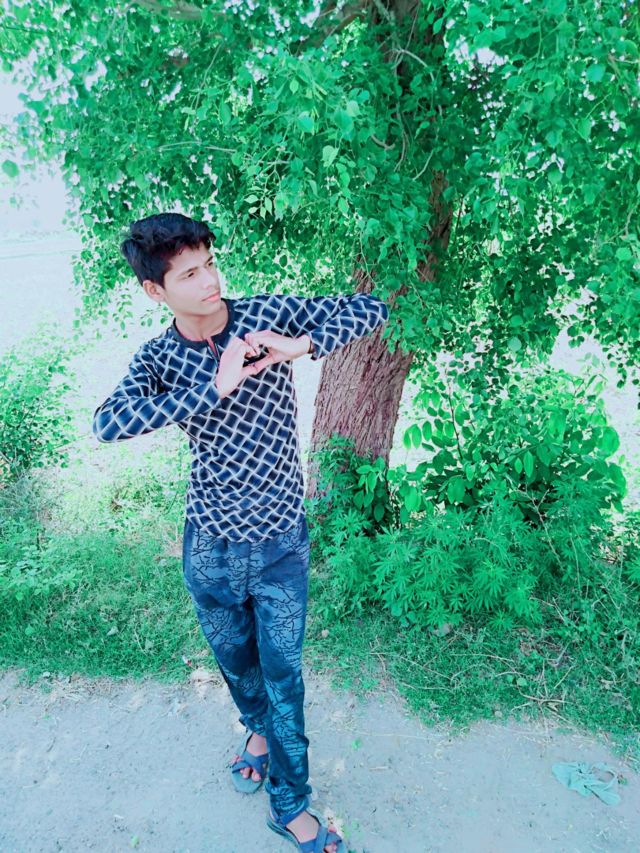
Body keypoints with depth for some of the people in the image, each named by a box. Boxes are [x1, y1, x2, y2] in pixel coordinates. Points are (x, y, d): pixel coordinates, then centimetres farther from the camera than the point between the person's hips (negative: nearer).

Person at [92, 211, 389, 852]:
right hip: (211, 547, 2)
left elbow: (371, 308, -9)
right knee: (233, 656, 25)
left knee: (283, 672, 12)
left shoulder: (268, 314, -8)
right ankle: (258, 727, 58)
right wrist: (214, 389, -29)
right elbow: (107, 423, -26)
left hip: (282, 542, -1)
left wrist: (299, 345, -24)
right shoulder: (158, 358, -7)